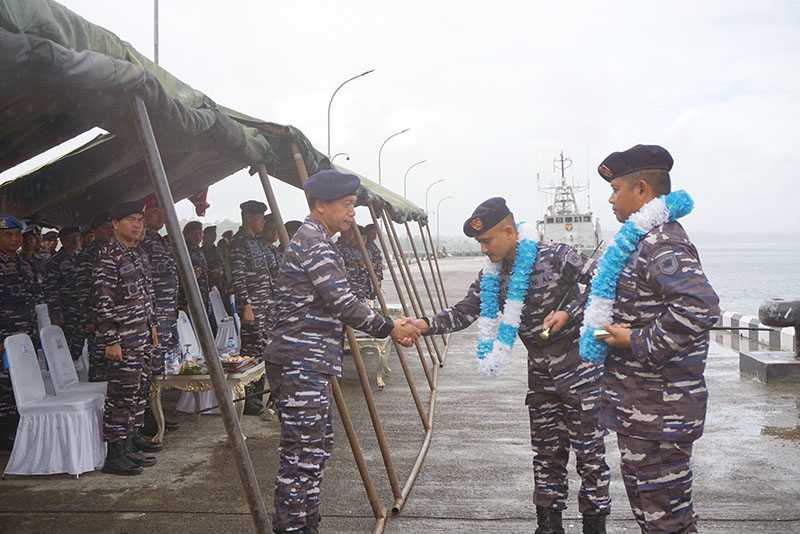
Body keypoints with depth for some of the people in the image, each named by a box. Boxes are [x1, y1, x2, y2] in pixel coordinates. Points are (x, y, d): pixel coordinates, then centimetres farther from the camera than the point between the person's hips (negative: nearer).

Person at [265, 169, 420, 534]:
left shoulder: (317, 241, 19)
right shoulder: (312, 241, -13)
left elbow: (337, 305, 21)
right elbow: (342, 302, -19)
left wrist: (390, 326, 12)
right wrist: (389, 329, -8)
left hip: (310, 364, 11)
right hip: (301, 363, -11)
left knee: (317, 447, 16)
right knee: (301, 455, -7)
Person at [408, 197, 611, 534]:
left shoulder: (555, 257, -16)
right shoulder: (491, 276, 2)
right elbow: (464, 312, 0)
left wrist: (569, 313, -21)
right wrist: (426, 325, -15)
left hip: (579, 369, -6)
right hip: (540, 375, 6)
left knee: (589, 450, 2)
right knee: (546, 453, 14)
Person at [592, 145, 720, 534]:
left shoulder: (661, 243, -20)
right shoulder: (648, 239, 13)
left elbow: (700, 307, -35)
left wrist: (638, 342, -23)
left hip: (658, 412, -10)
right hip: (641, 407, 10)